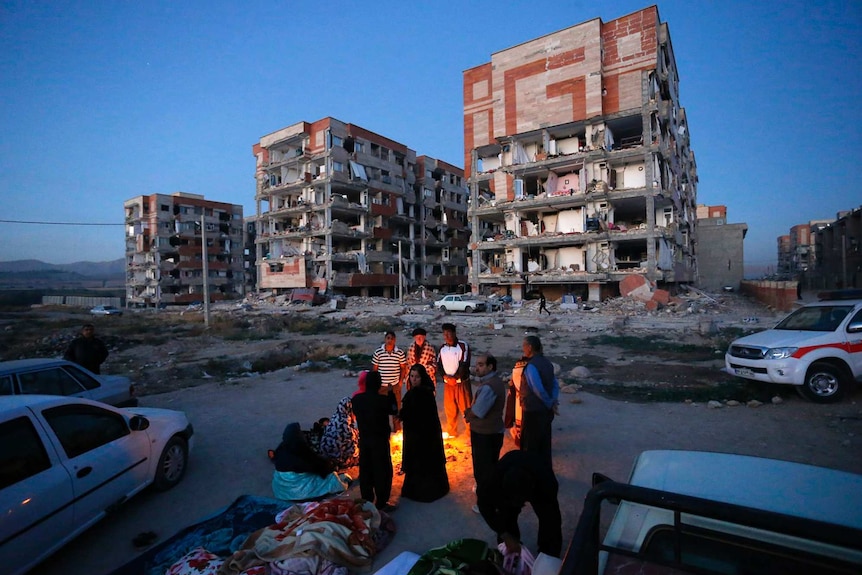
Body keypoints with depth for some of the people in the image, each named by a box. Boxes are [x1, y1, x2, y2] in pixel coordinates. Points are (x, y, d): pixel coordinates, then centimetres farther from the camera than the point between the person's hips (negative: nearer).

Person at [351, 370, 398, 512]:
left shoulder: (357, 398, -8)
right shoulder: (383, 399, -22)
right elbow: (394, 411, -4)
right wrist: (391, 394, 2)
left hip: (363, 440, 5)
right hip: (380, 440, -5)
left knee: (365, 470, 17)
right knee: (383, 471, 9)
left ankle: (366, 501, 29)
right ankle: (381, 503, 16)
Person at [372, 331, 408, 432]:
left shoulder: (400, 352, -5)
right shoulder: (378, 352, -5)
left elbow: (403, 368, 3)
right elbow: (374, 368, 2)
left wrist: (400, 381, -1)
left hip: (395, 384, 0)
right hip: (381, 385, 0)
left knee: (396, 406, 10)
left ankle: (397, 428, 27)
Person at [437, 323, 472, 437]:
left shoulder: (463, 346, -12)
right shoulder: (442, 347, 6)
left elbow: (464, 364, -15)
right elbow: (439, 363, 7)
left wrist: (455, 378, -15)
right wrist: (445, 376, -8)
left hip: (462, 382, -5)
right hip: (447, 383, 5)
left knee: (465, 408, -1)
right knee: (449, 408, 13)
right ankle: (451, 432, 29)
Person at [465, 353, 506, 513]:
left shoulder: (487, 387, -28)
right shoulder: (495, 381, 5)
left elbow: (477, 412, -26)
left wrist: (468, 414, -5)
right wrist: (471, 412, -2)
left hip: (484, 434, -10)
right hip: (494, 431, 10)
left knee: (482, 468, 5)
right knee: (490, 464, 25)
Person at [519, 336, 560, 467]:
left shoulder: (530, 366, -21)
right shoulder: (546, 362, 5)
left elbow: (539, 390, -22)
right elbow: (555, 384, 8)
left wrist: (550, 404, -9)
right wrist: (554, 401, -1)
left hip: (533, 412, -8)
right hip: (546, 411, 8)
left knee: (530, 446, 8)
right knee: (544, 443, 20)